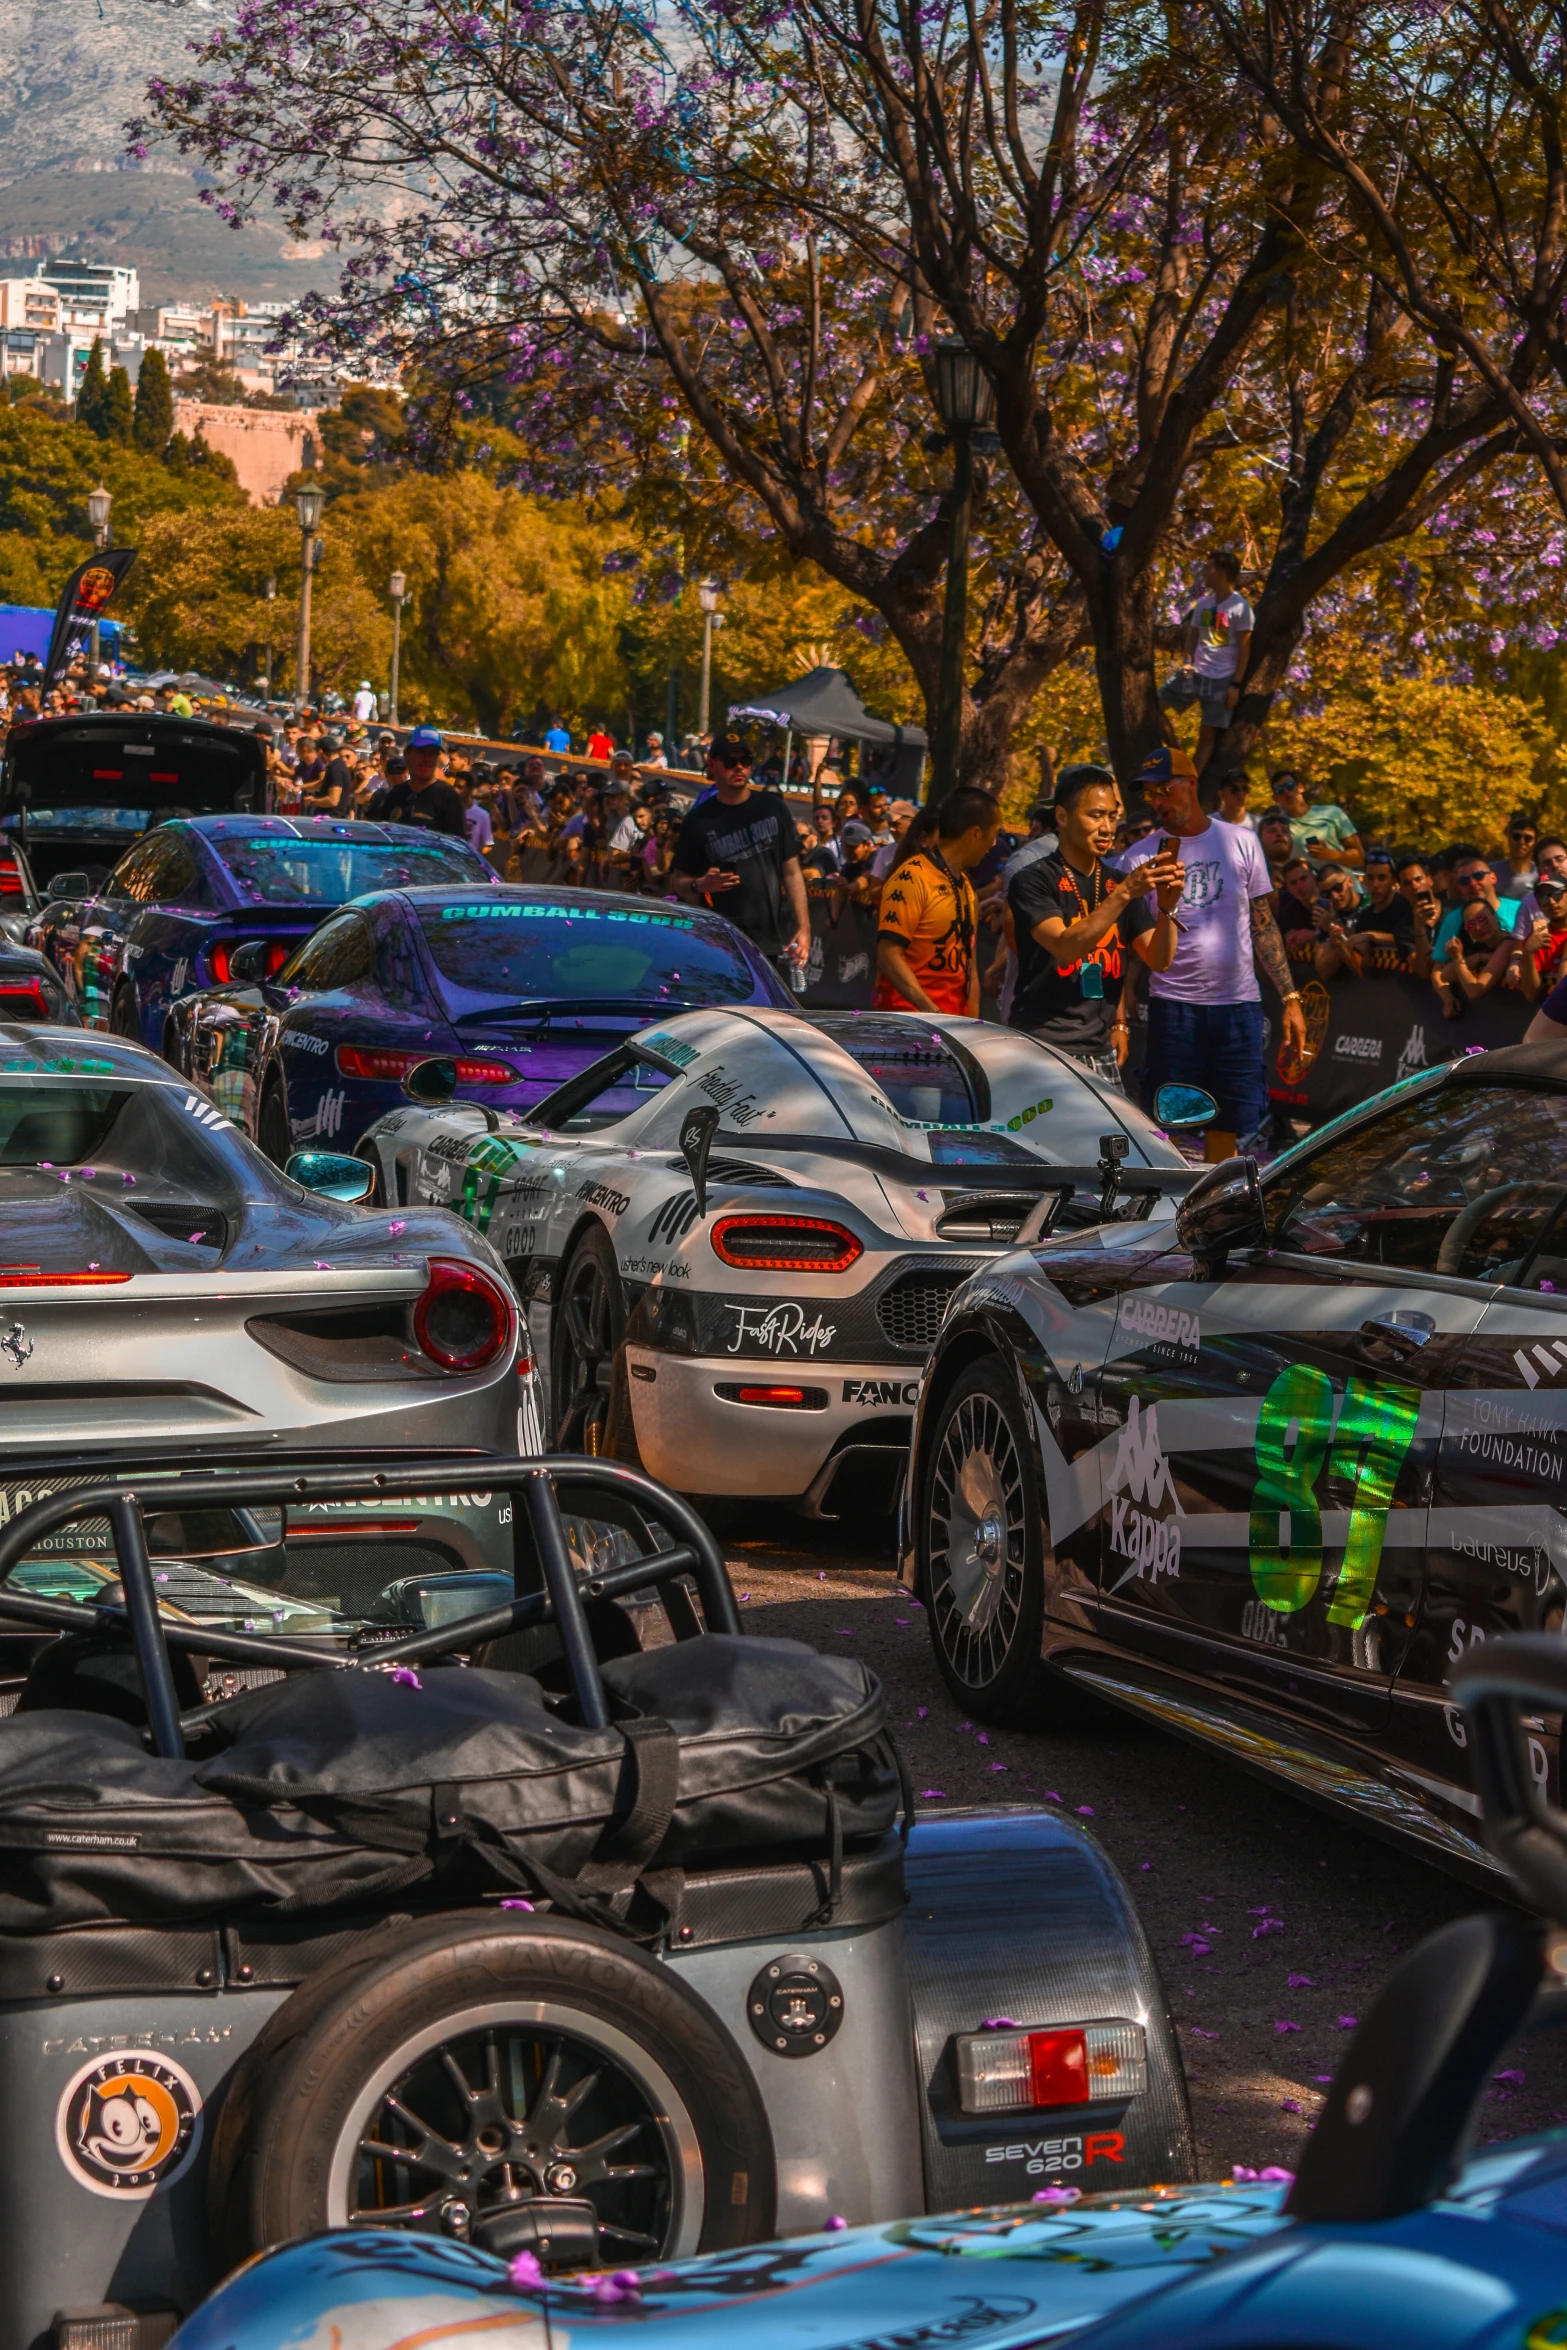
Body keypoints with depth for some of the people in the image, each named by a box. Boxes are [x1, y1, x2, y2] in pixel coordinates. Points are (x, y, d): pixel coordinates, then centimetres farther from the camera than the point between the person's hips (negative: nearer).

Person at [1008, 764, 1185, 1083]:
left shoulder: (1118, 883, 12)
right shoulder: (1035, 880, -6)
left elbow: (1159, 960, 6)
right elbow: (1065, 947, -21)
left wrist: (1167, 907, -12)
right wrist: (1124, 893, -27)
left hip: (1102, 1051, 5)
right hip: (1045, 1048, -5)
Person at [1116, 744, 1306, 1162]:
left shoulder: (1241, 842, 6)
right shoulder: (1139, 858, 3)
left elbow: (1264, 926, 10)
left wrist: (1290, 998, 4)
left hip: (1238, 1003, 1)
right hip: (1172, 1003, -1)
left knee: (1228, 1127, 4)